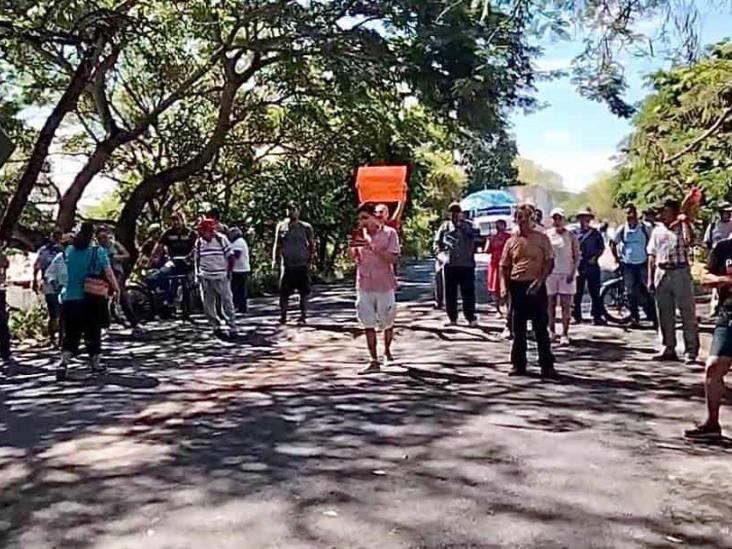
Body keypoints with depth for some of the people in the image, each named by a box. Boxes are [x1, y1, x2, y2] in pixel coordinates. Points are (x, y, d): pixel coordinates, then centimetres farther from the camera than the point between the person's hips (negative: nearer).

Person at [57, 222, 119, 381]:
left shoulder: (69, 251, 3)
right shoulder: (98, 252, -7)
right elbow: (109, 274, -5)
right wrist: (115, 289, 8)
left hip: (70, 299, 2)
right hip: (92, 299, -2)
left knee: (70, 334, 7)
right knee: (93, 332, 12)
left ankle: (63, 362, -12)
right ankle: (95, 363, 21)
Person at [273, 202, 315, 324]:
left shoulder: (306, 227, 2)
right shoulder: (281, 227, 5)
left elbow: (312, 244, 7)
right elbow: (277, 245, 9)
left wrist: (310, 259, -3)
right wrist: (275, 259, 0)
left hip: (302, 265, 0)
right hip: (286, 265, 1)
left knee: (304, 292, 3)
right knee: (284, 292, -1)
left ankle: (303, 316, 12)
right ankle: (283, 316, 8)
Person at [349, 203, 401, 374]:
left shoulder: (389, 233, -6)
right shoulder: (360, 234, 6)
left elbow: (393, 259, -14)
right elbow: (356, 259, 10)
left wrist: (372, 247, -23)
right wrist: (351, 248, -10)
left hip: (385, 285, -3)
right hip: (364, 285, 3)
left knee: (387, 321, 12)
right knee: (368, 324, -1)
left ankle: (387, 352, 35)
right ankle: (374, 361, 3)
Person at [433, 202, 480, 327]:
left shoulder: (468, 225, 6)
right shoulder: (445, 226, 10)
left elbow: (476, 234, -13)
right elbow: (437, 243, 12)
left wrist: (462, 224, -13)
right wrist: (442, 255, -2)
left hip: (467, 263, -2)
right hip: (450, 264, 2)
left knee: (468, 292, -1)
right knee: (450, 292, 6)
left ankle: (471, 317, 6)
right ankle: (452, 317, 14)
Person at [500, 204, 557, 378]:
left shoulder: (541, 238, 1)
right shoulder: (511, 241, 8)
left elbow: (550, 262, -3)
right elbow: (504, 266, 11)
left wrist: (539, 281, -15)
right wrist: (505, 286, -2)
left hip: (536, 286, -3)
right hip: (517, 287, 3)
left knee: (541, 328, 1)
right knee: (518, 329, 9)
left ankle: (547, 365, 8)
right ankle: (518, 365, 18)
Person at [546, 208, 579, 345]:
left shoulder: (571, 236, 2)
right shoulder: (547, 235, 5)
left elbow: (576, 256, 3)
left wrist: (573, 272, -9)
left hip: (566, 274, -1)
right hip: (550, 273, 2)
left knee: (566, 305, -3)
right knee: (550, 304, 7)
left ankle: (565, 334, -1)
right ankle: (551, 331, 19)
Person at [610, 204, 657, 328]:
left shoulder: (644, 228, -3)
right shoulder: (622, 230, -1)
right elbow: (613, 244, 10)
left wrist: (650, 257, 4)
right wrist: (617, 259, 5)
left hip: (642, 264, -1)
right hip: (627, 265, 1)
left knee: (646, 291, -1)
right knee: (631, 293, 4)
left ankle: (653, 317, 7)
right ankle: (634, 318, 12)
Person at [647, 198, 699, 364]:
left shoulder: (683, 227, -1)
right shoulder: (657, 230, 11)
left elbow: (689, 241, -25)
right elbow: (652, 256, 13)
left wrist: (684, 221, -18)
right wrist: (650, 278, 8)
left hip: (680, 273, -5)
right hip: (662, 274, 5)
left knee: (687, 313, -2)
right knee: (664, 314, 10)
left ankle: (691, 350, 3)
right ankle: (669, 349, 20)